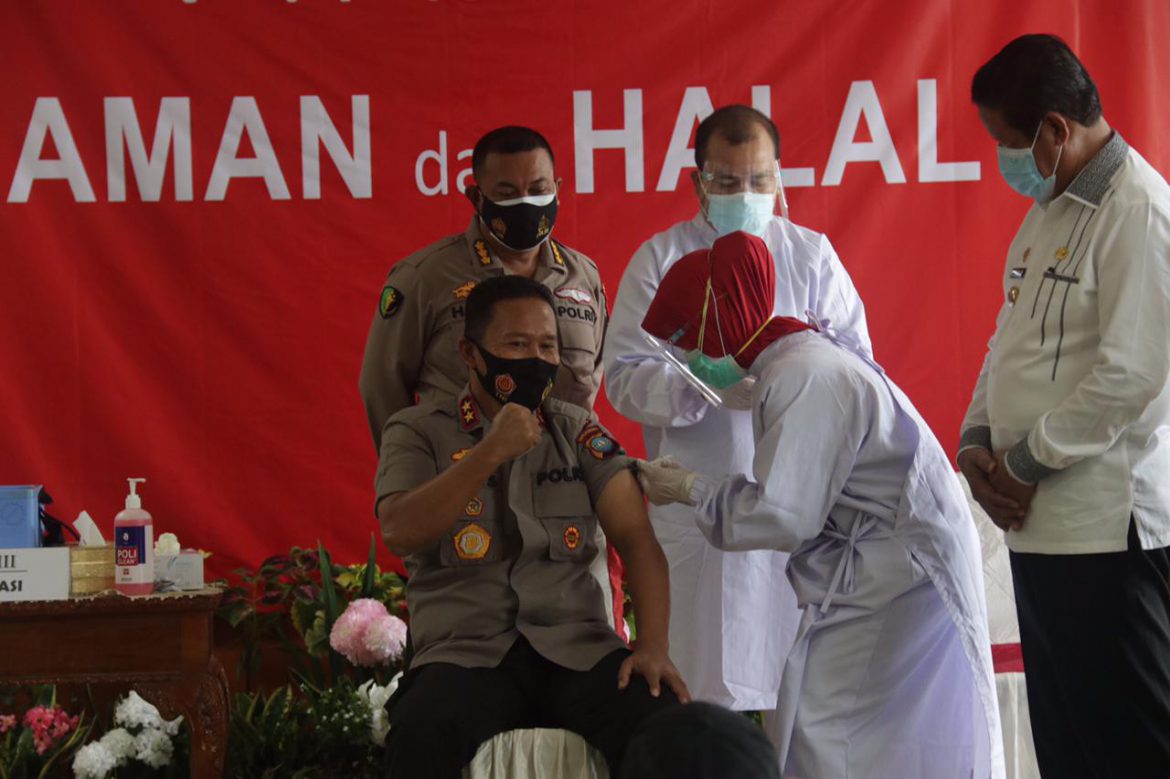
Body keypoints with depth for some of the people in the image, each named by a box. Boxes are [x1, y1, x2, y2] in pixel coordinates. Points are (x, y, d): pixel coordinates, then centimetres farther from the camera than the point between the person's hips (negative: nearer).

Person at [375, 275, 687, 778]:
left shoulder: (577, 431, 15)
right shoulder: (418, 431, 8)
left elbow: (636, 537, 5)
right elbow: (399, 533, -9)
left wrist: (653, 645, -11)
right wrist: (490, 453, -18)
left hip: (576, 647, 2)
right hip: (467, 653, -2)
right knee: (420, 737, -37)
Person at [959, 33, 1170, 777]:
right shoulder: (1049, 211, 15)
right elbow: (1010, 341, 20)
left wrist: (1025, 463, -13)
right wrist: (977, 443, 3)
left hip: (1109, 527, -9)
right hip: (1043, 523, 9)